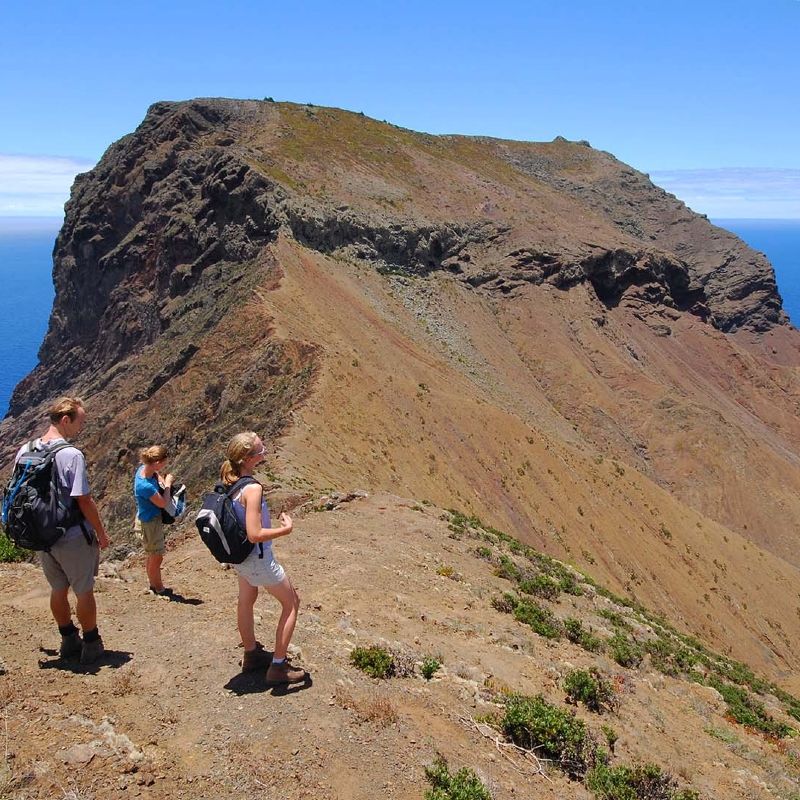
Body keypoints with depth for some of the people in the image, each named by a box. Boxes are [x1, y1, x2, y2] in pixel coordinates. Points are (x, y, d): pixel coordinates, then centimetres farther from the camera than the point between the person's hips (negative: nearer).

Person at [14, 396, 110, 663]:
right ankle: (91, 645, 20)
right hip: (74, 538, -6)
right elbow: (84, 501, -19)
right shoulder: (72, 455, -20)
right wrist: (101, 533, -7)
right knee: (84, 592, 9)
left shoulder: (25, 451, 0)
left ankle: (69, 641, 32)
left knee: (58, 590, 19)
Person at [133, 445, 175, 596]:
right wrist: (167, 485, -12)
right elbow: (163, 503, -23)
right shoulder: (145, 486, -37)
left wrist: (163, 482, -6)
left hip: (152, 518, 9)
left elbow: (156, 474, 12)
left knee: (152, 555, 26)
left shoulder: (143, 468, -12)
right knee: (156, 557, 11)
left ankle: (153, 583, 44)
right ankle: (159, 588, 30)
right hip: (150, 522, -9)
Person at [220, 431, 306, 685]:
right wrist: (285, 529, -21)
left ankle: (251, 655, 46)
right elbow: (255, 535, -32)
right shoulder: (252, 488, -32)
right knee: (291, 603, 9)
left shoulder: (227, 483, -7)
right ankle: (278, 666, 15)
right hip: (258, 559, -8)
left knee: (246, 601, 26)